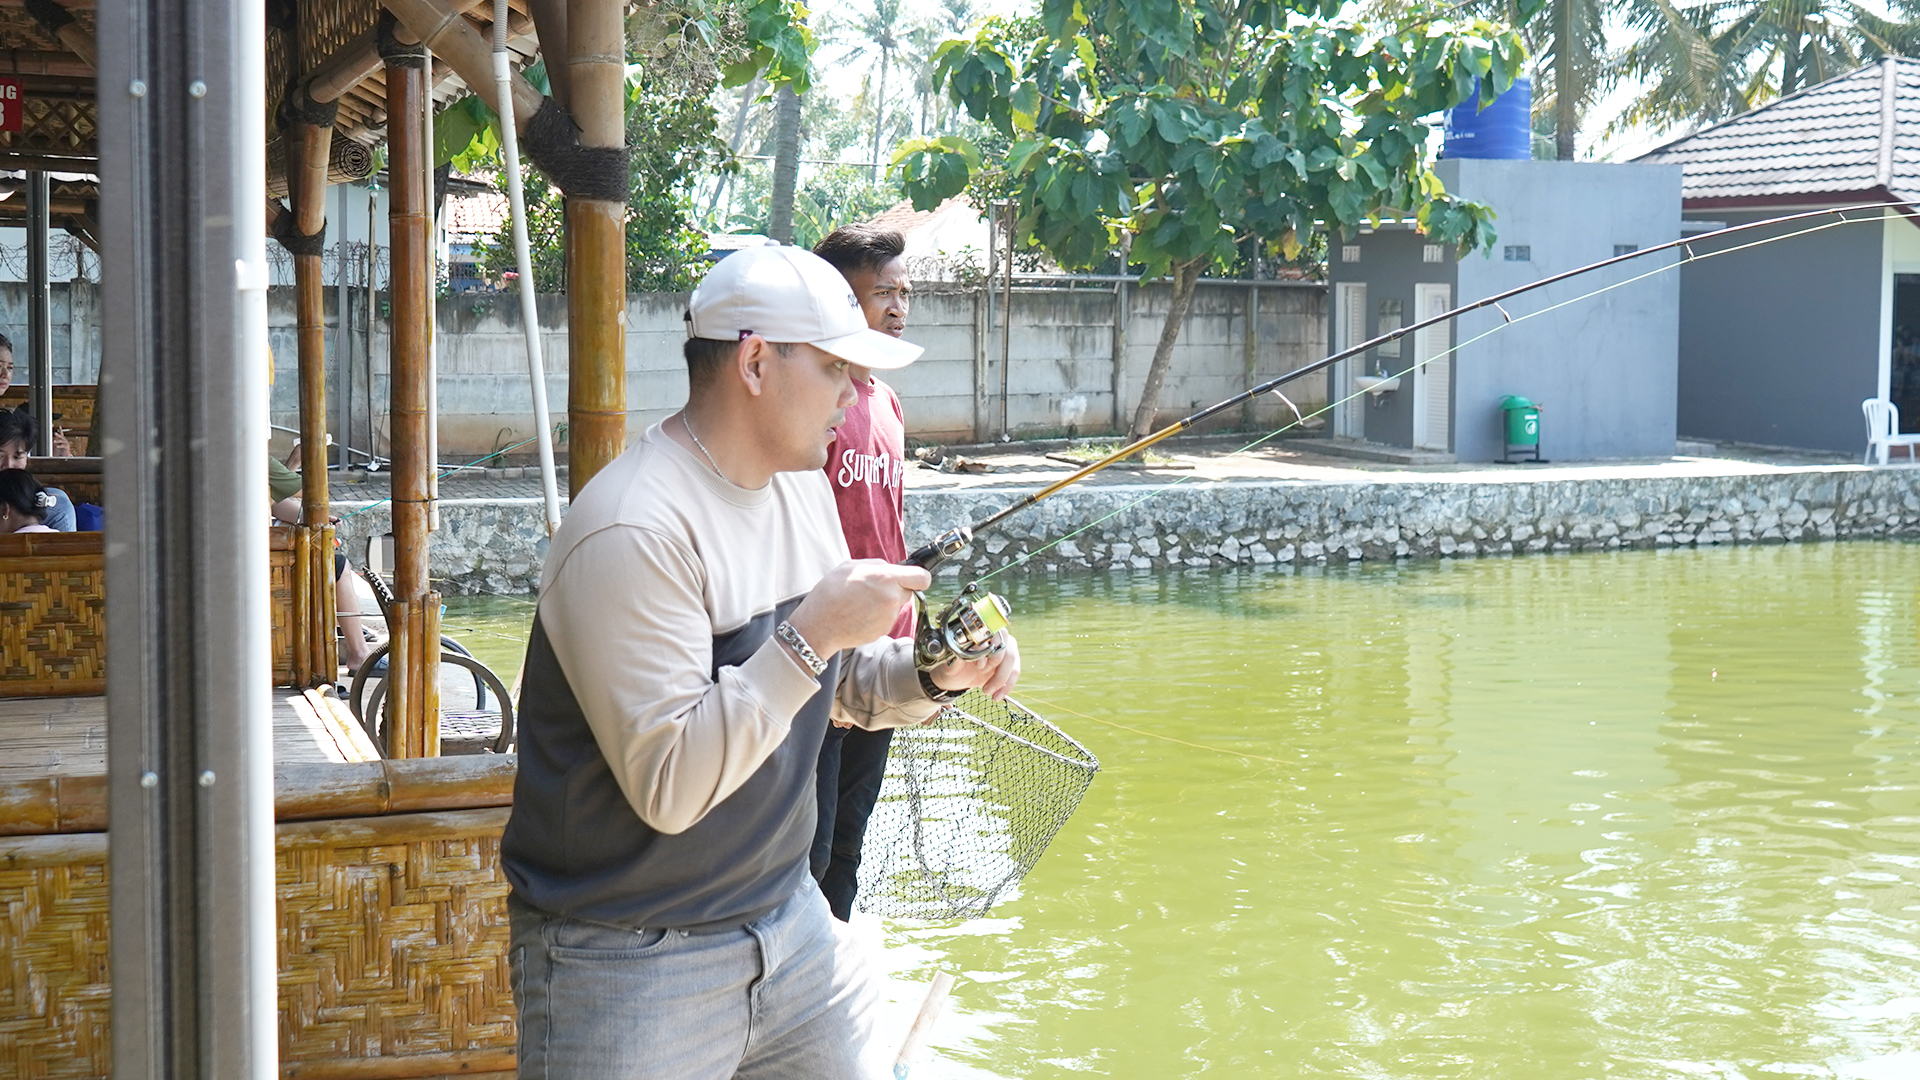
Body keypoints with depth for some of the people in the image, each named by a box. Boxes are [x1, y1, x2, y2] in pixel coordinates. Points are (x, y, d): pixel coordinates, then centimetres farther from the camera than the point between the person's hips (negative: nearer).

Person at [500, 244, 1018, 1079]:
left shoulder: (804, 489, 6)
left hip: (786, 916, 8)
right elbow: (668, 788, -28)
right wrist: (809, 636, -28)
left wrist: (929, 675, -3)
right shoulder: (632, 531, -24)